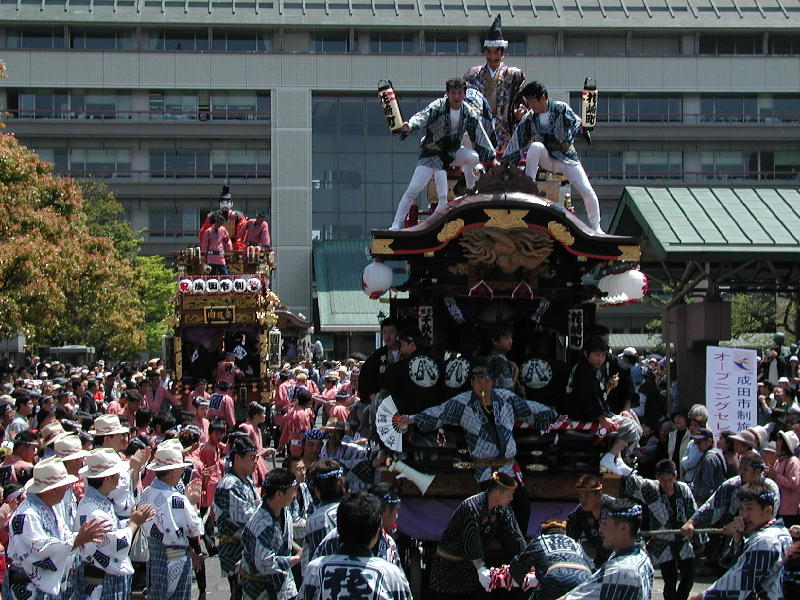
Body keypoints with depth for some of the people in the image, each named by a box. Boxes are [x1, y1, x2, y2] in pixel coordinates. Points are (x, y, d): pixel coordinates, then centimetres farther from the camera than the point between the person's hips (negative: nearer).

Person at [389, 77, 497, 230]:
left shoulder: (468, 113, -1)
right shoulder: (438, 106, -13)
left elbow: (480, 135, 4)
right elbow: (423, 116, -31)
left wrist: (492, 158, 1)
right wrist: (410, 125, -53)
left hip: (453, 153, 4)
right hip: (431, 153, -4)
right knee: (413, 189, -14)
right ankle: (396, 225, -11)